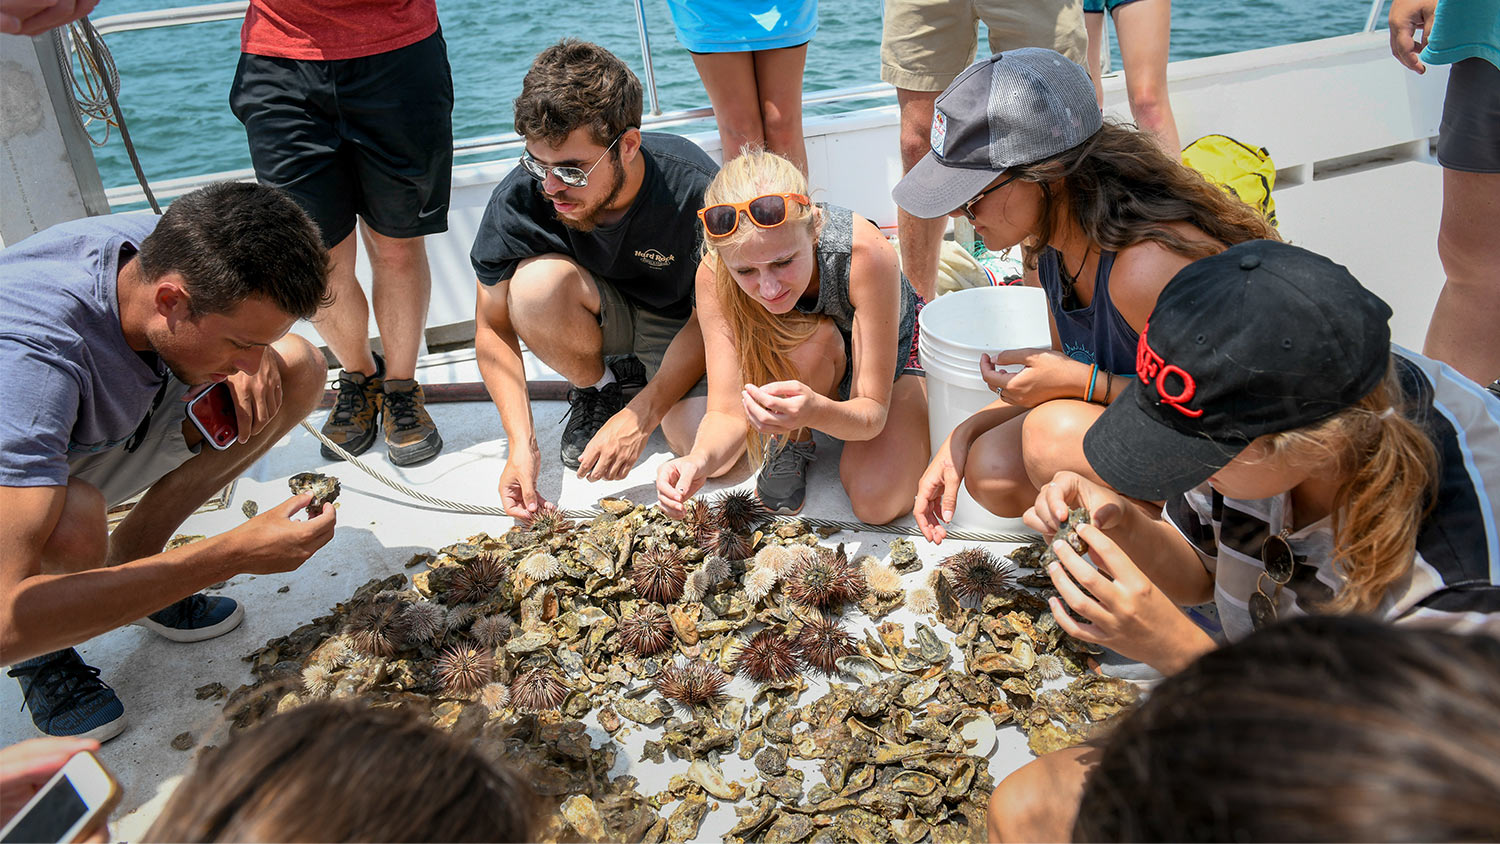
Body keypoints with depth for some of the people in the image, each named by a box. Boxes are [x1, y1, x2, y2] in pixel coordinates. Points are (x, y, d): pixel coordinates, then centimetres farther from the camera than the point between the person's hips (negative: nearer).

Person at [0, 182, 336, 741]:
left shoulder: (175, 251, -23)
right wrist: (232, 556, -45)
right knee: (72, 526, -42)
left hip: (102, 438, 6)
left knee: (301, 367, -12)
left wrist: (257, 355, -21)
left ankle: (127, 563, 1)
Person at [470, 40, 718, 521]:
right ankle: (598, 390, -1)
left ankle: (635, 394, 7)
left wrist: (640, 417, -27)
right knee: (538, 281, -32)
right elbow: (493, 327, -13)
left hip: (683, 327, -2)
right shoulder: (519, 198, -25)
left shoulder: (693, 190, -31)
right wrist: (522, 442, -23)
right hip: (601, 315, 2)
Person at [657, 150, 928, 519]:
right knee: (812, 337, -36)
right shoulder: (714, 275, -31)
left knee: (877, 503, -25)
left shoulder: (866, 253, -39)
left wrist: (817, 411, -58)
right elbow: (728, 413, -29)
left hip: (893, 355, -2)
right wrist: (701, 459, -52)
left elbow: (873, 413, -36)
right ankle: (792, 443, -5)